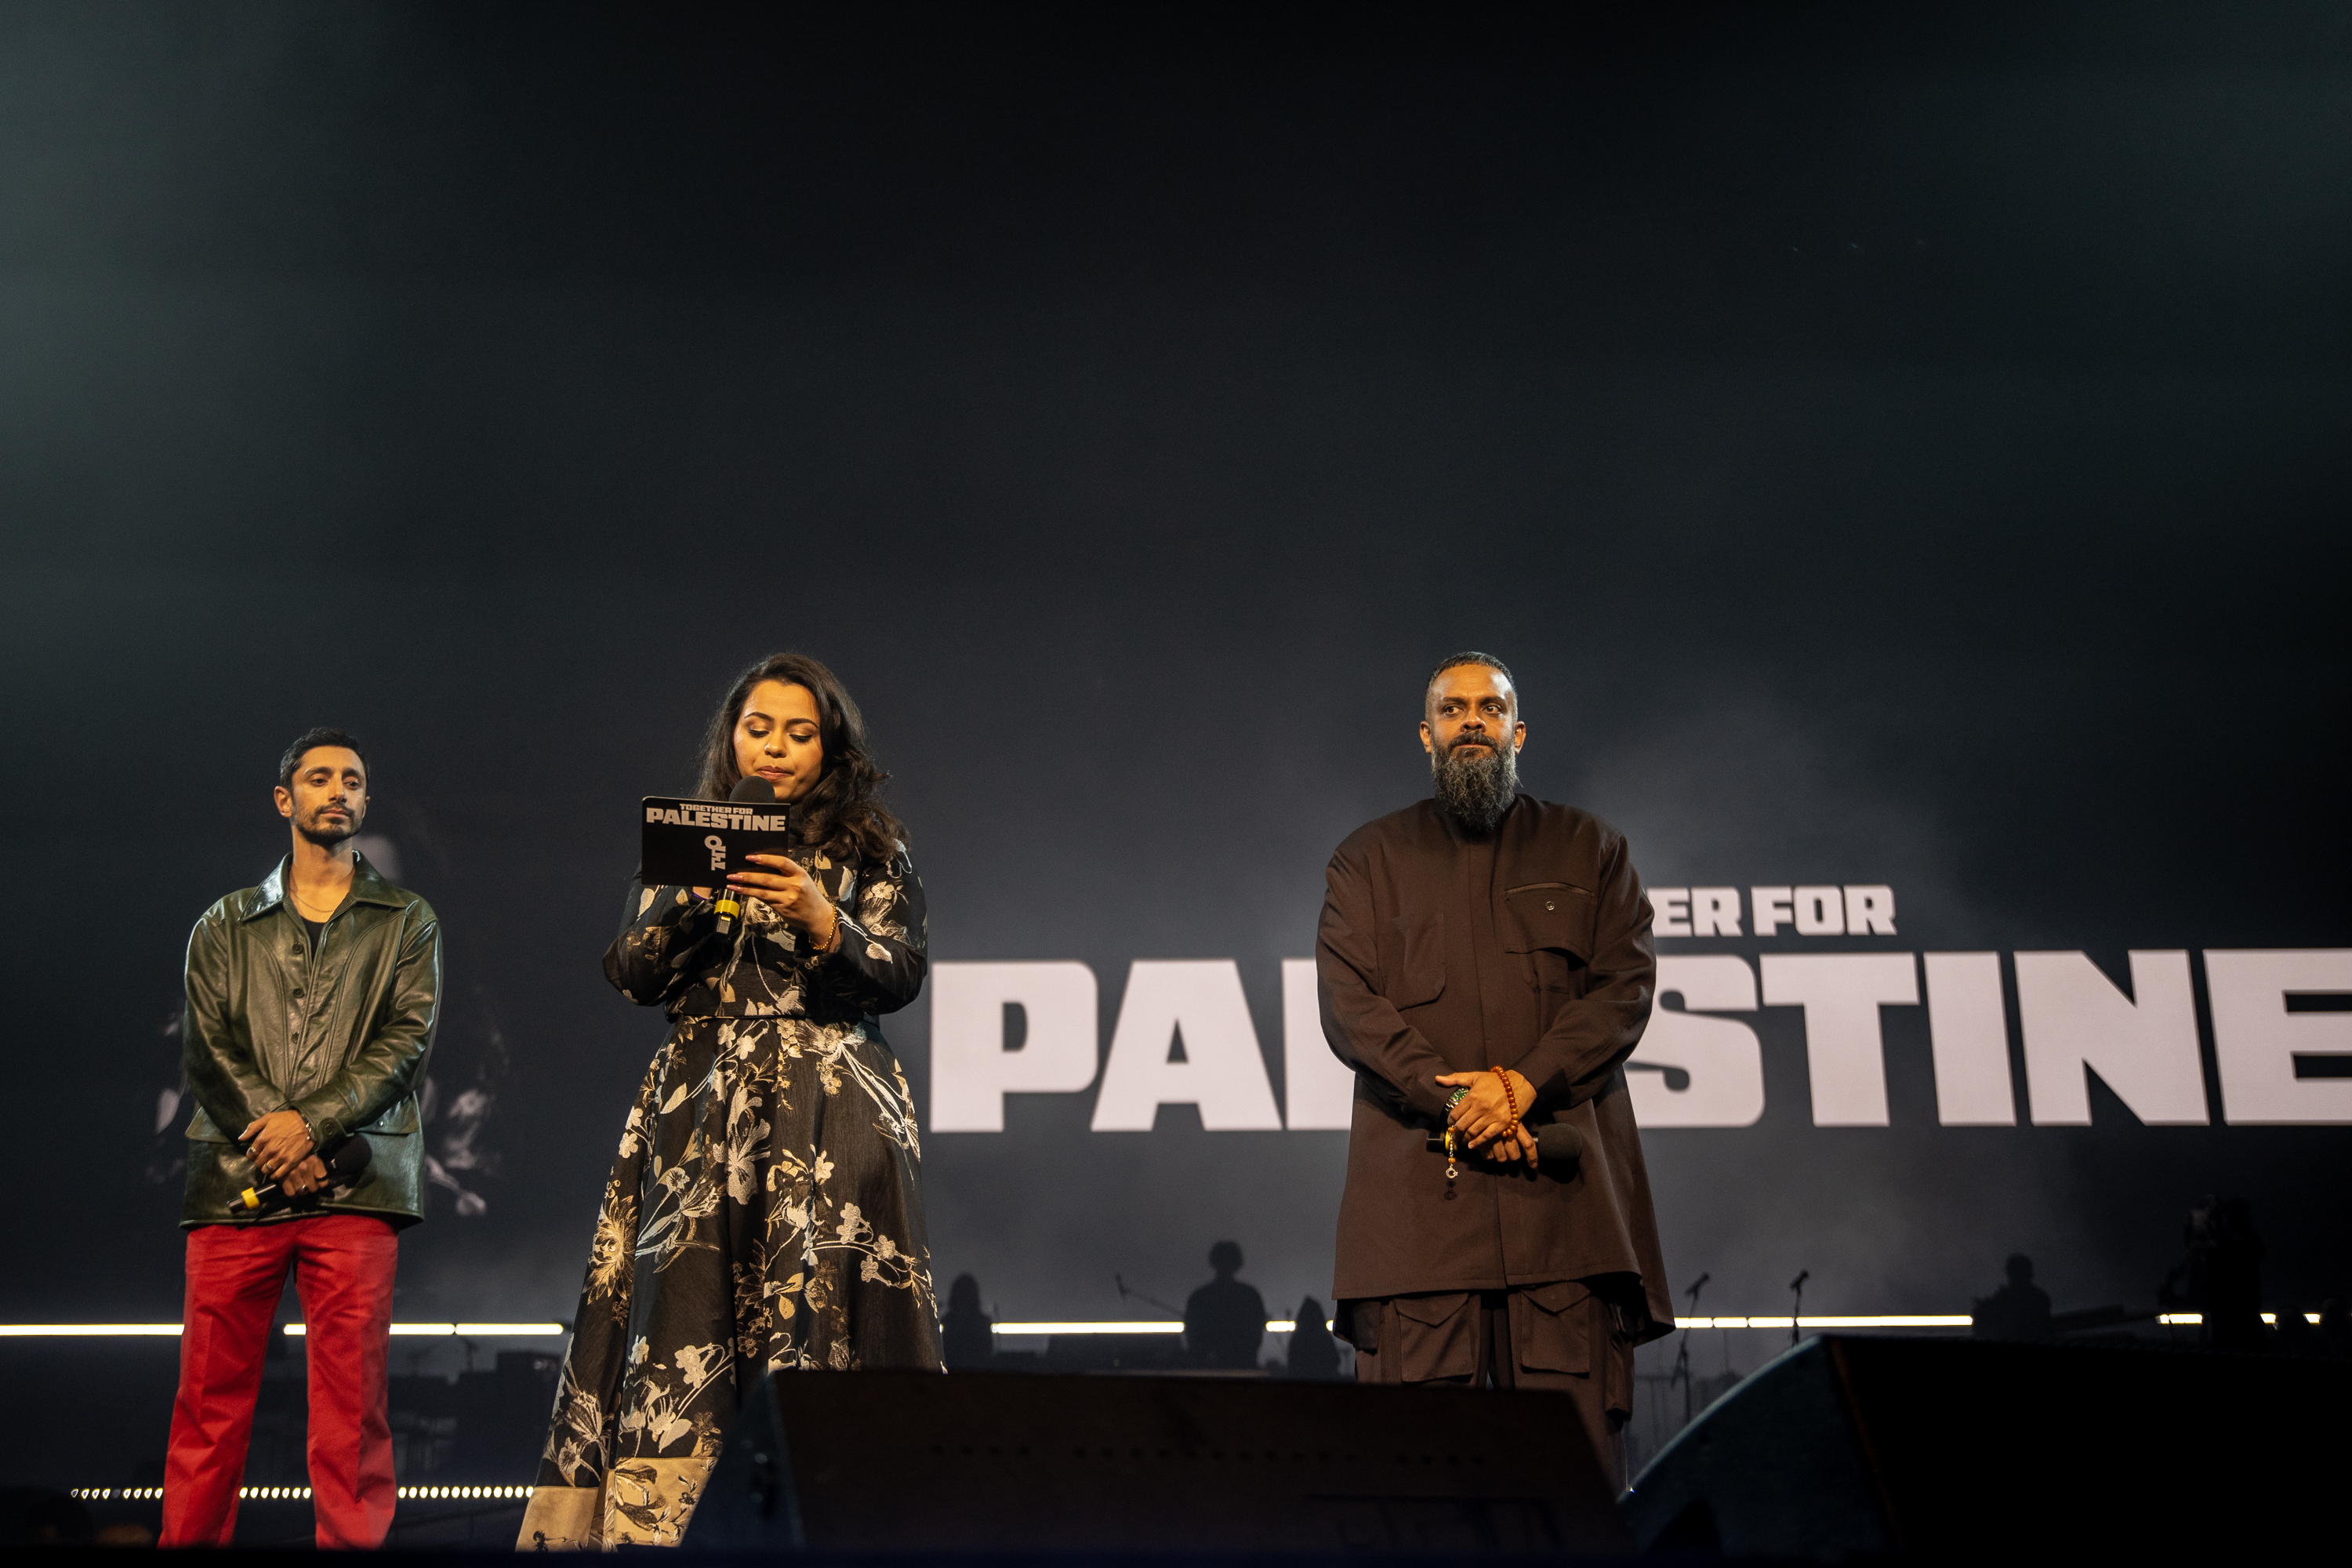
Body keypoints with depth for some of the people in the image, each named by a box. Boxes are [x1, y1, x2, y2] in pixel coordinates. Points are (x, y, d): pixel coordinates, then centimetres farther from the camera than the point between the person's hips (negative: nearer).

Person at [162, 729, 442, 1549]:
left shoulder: (406, 920, 14)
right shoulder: (225, 925, 17)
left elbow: (410, 1039, 2)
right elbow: (205, 1047, 5)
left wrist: (312, 1123, -11)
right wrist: (280, 1151, -9)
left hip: (356, 1186, -1)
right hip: (236, 1178, 1)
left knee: (352, 1406, -5)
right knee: (209, 1399, -1)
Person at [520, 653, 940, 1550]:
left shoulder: (871, 852, 13)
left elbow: (900, 976, 2)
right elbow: (632, 978, 11)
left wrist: (820, 921, -15)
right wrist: (689, 903, -6)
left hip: (830, 1114, -1)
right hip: (701, 1112, 2)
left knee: (819, 1315, -13)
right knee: (682, 1316, -11)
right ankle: (659, 1527, -13)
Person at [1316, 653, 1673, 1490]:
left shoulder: (1588, 849, 17)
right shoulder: (1369, 858, 16)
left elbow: (1626, 986, 5)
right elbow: (1349, 1004, 4)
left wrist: (1522, 1085, -10)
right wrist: (1454, 1099, -10)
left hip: (1559, 1181, 0)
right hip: (1417, 1183, 0)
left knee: (1574, 1425, -6)